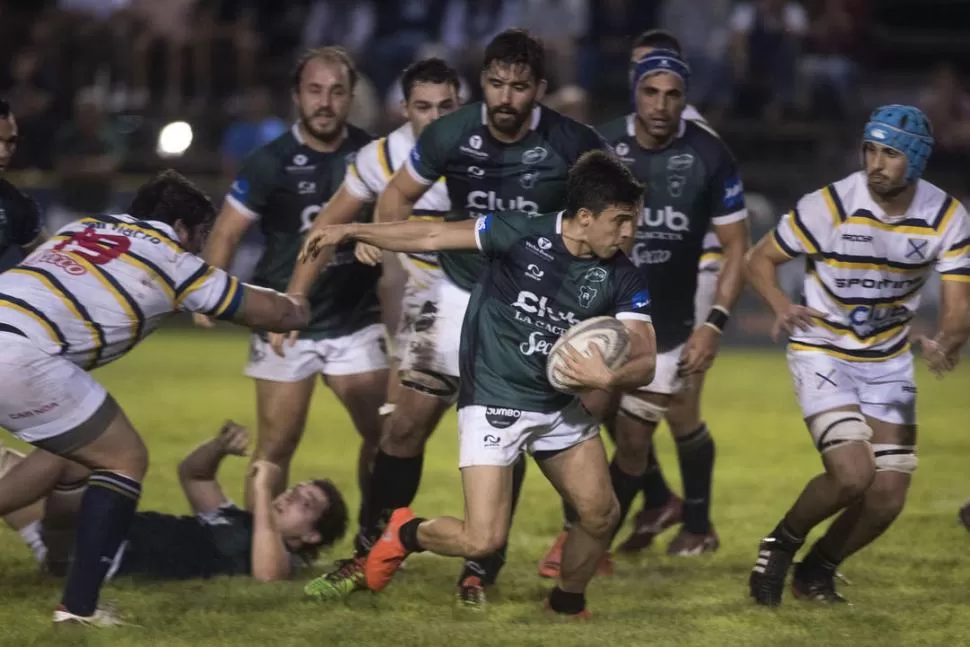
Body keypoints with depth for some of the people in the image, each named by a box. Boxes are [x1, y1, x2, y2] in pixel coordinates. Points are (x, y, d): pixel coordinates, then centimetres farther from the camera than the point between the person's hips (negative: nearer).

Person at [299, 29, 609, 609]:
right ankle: (373, 550, 11)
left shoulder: (571, 144, -18)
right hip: (461, 295, 1)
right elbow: (402, 193, 1)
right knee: (409, 423, -2)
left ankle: (482, 567, 12)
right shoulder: (451, 135, -14)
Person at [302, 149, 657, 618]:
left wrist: (609, 377, -33)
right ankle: (405, 533, 19)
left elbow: (644, 362, -10)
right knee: (483, 540, -13)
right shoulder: (522, 235, -16)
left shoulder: (621, 278, -7)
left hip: (561, 405, 5)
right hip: (494, 403, -4)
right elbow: (434, 237, -6)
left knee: (601, 516, -2)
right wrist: (350, 231, -7)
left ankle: (567, 606, 26)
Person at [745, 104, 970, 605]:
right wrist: (782, 306, -30)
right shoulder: (831, 206, -20)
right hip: (822, 353, -4)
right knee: (853, 474, -22)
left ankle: (816, 571, 25)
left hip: (888, 363, 4)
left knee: (888, 496, -1)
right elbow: (759, 259, -9)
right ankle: (781, 546, 6)